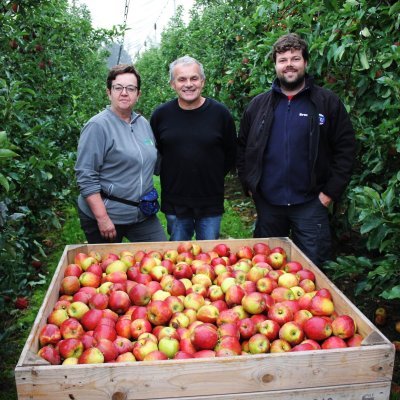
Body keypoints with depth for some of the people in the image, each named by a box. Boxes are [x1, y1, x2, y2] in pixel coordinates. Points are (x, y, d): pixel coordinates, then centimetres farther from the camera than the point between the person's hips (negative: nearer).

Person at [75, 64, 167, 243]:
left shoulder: (143, 123, 9)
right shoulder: (97, 126, -12)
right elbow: (86, 177, -17)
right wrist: (102, 218, -20)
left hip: (143, 214, 6)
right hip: (106, 215, -6)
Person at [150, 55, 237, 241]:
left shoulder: (220, 113, -5)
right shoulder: (160, 114, -1)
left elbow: (231, 155, 5)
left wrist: (214, 176, 1)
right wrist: (169, 175, 5)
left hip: (210, 204, -1)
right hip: (174, 204, 1)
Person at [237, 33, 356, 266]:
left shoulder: (328, 103, -2)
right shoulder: (259, 105, 6)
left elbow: (345, 149, -3)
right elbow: (243, 148, 12)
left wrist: (330, 192, -8)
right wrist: (249, 185, 4)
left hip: (310, 203, -2)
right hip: (267, 203, 3)